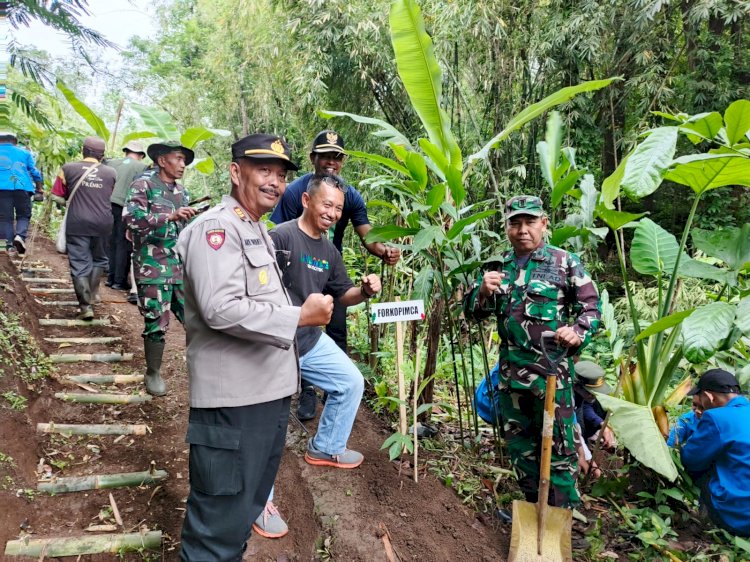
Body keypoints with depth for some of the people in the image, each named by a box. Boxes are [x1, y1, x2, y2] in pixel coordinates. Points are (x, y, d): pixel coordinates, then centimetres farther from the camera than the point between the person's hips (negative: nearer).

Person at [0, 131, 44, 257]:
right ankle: (20, 236, -17)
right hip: (22, 187, 0)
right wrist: (39, 190, 17)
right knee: (24, 215, 10)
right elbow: (35, 172, 13)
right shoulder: (24, 153, 18)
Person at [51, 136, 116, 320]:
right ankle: (92, 294, 27)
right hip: (103, 222, 1)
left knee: (80, 264, 3)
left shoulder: (68, 168, -1)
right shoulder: (111, 173, 2)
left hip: (77, 223, -1)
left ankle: (86, 305, -1)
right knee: (99, 260, 21)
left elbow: (58, 197, 3)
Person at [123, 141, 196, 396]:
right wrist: (170, 216, -27)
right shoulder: (144, 184, -3)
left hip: (182, 266, 5)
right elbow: (130, 217, -20)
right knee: (157, 322, 1)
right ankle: (153, 373, 19)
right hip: (153, 266, -5)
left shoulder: (182, 192, 16)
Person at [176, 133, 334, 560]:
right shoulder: (217, 227, -14)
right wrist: (300, 316, -19)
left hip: (268, 393, 10)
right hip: (234, 398, -10)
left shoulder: (258, 230, 19)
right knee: (221, 518, 2)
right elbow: (221, 309, -26)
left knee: (246, 508, 24)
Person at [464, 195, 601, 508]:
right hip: (510, 369, 5)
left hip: (552, 370, -5)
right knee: (519, 443, 16)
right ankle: (533, 505, 34)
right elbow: (472, 312, 11)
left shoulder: (565, 263, -2)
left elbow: (591, 308, 0)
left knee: (558, 444, 2)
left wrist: (578, 333, -20)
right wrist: (483, 291, -11)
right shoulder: (497, 267, 9)